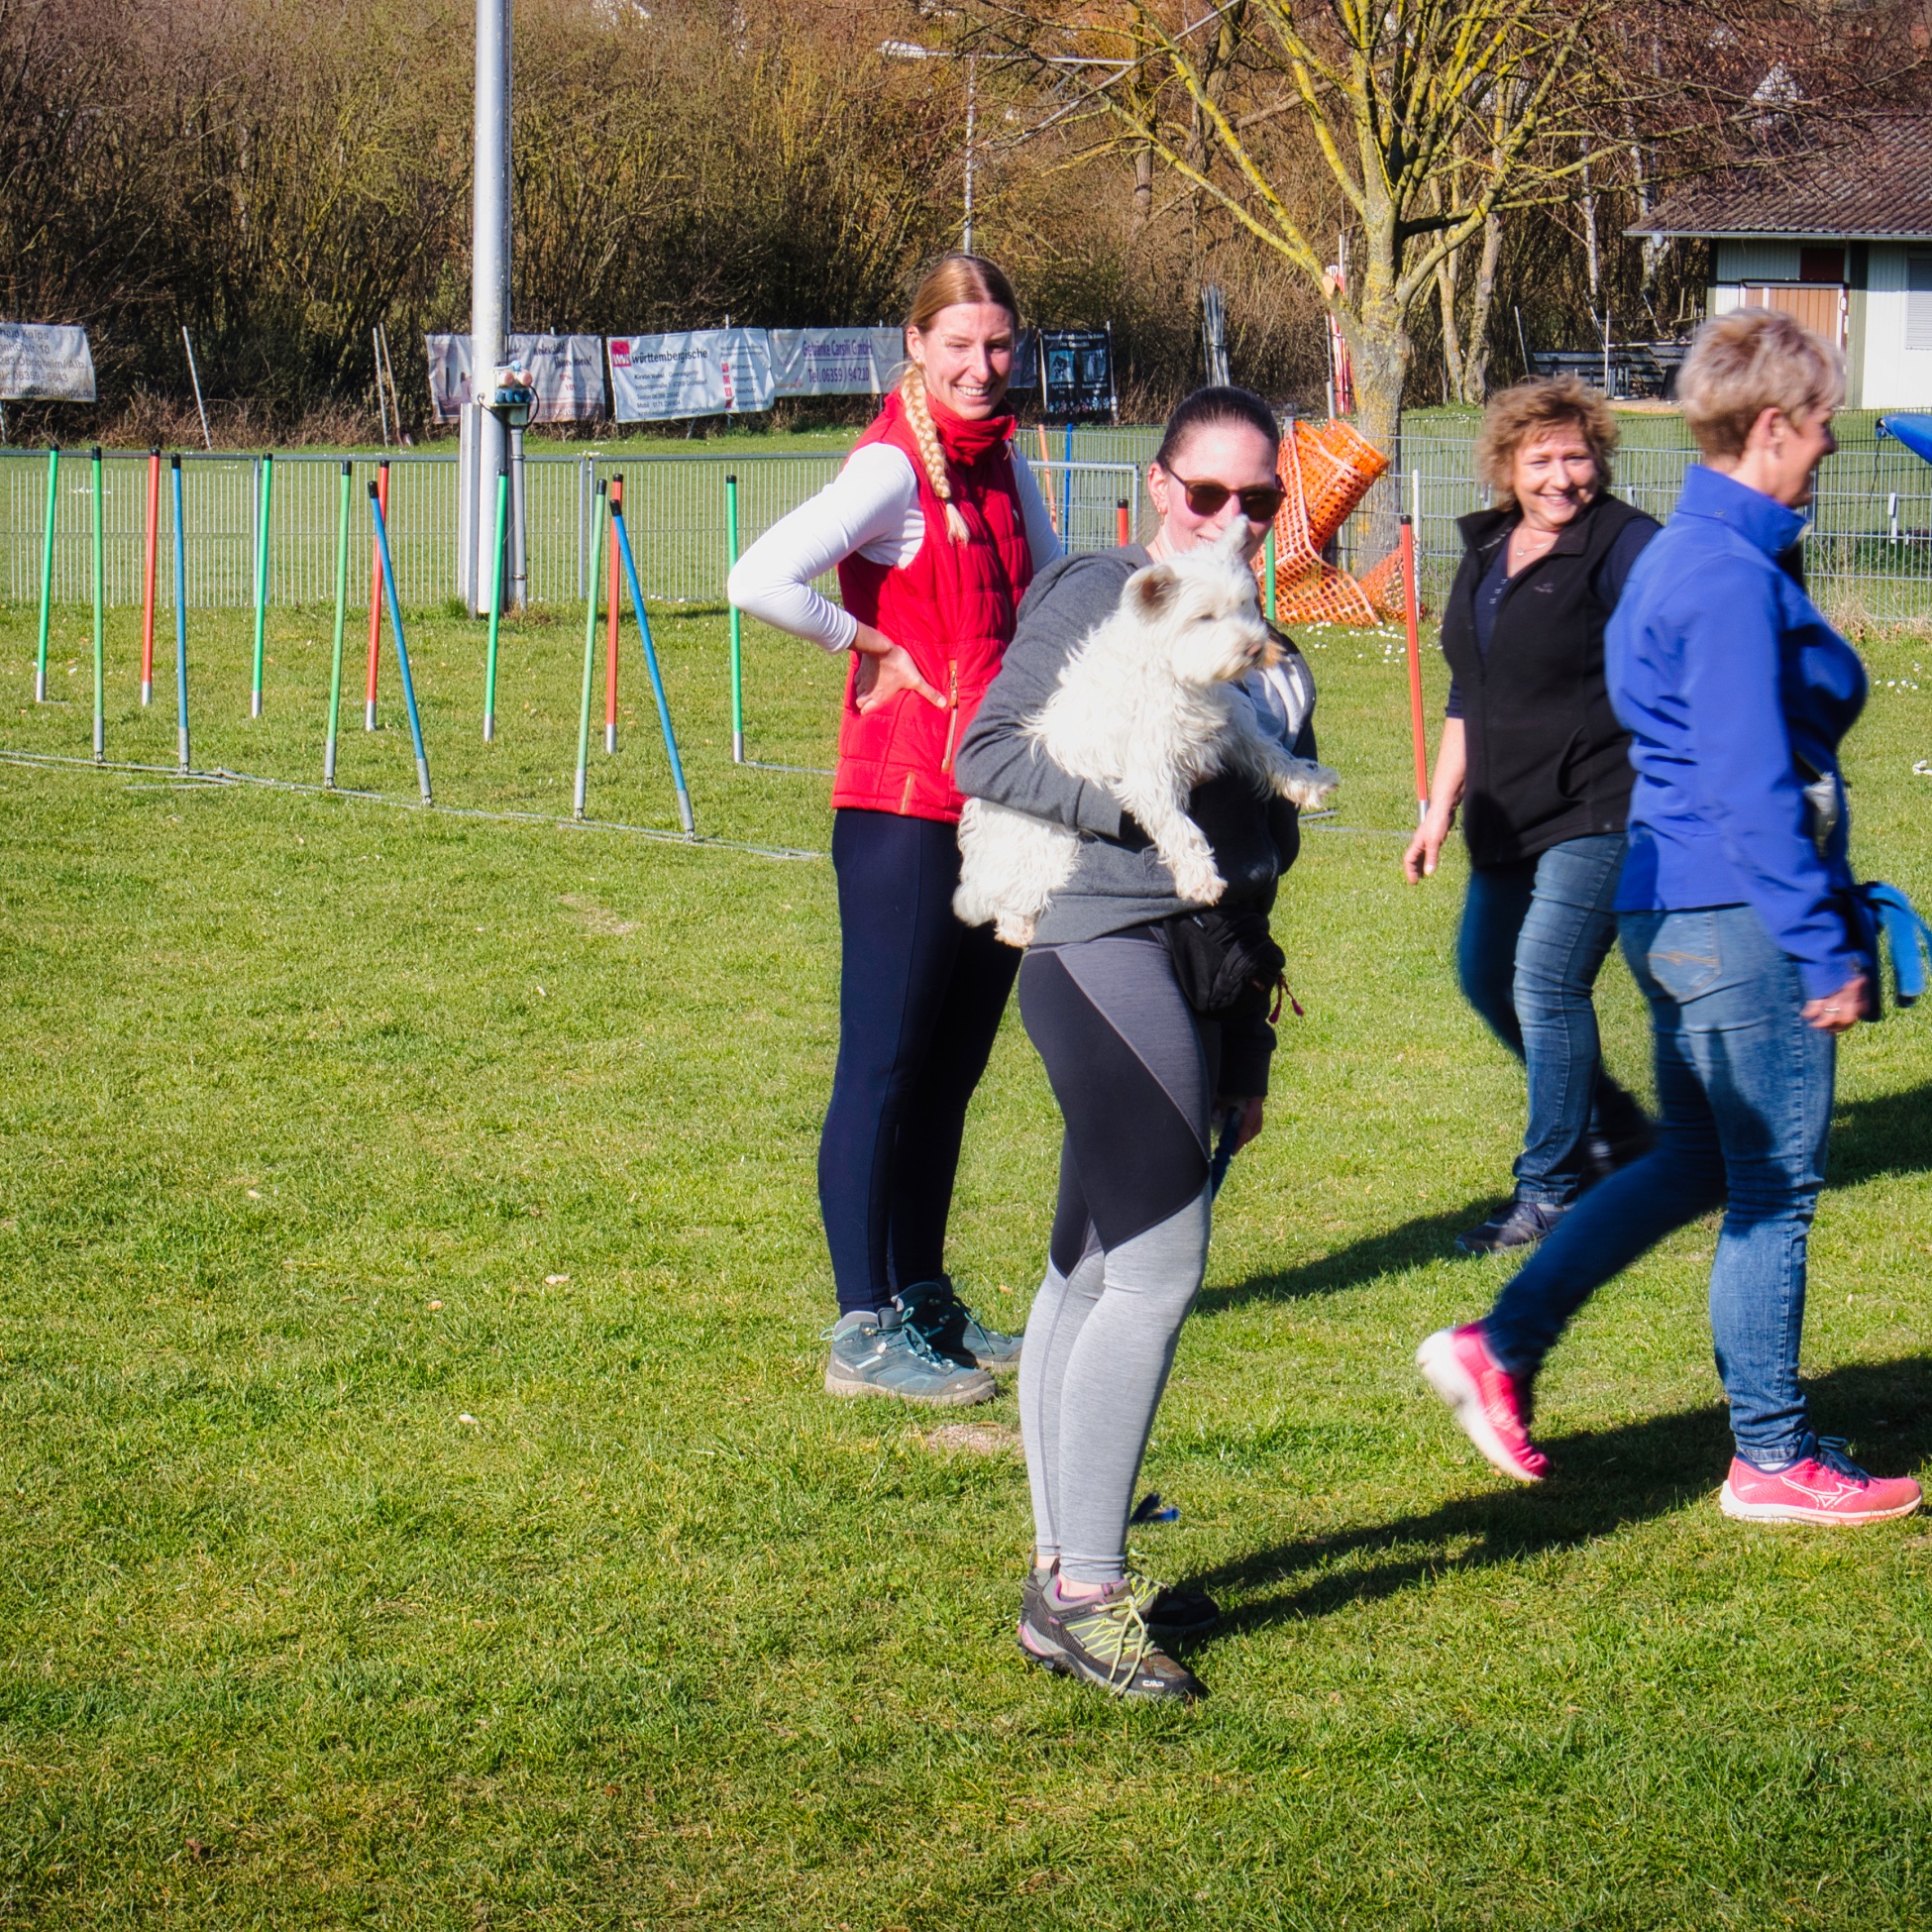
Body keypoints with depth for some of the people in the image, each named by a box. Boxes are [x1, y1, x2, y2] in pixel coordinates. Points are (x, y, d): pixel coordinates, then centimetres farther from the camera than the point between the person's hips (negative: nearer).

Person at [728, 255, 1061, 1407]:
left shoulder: (1001, 459, 11)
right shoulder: (892, 468, -13)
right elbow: (763, 580, -27)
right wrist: (868, 646, -13)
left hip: (1000, 804, 8)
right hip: (903, 806, -8)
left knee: (954, 1065, 14)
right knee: (885, 1064, -4)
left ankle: (926, 1302, 24)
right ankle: (864, 1330, 0)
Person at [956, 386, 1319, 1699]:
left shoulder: (1260, 650, 20)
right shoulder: (1097, 600, -3)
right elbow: (986, 754, -8)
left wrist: (1247, 1057, 22)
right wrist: (1125, 794, -22)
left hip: (1204, 959, 8)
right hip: (1109, 948, -8)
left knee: (1093, 1270, 13)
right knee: (1158, 1265, -14)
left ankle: (1068, 1569, 18)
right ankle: (1084, 1588, -11)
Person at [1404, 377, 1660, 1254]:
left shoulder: (1624, 547, -11)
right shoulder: (1487, 551, 12)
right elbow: (1468, 696, 21)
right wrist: (1440, 811, 20)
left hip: (1602, 810, -9)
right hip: (1510, 818, 9)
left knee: (1546, 984, -12)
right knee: (1486, 976, 13)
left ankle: (1551, 1190, -1)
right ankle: (1611, 1129, 30)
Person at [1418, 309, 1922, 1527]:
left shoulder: (1687, 556, 14)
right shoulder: (1734, 577, -18)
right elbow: (1755, 785, -21)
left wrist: (1832, 915, 26)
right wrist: (1827, 950, -18)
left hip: (1677, 908, 10)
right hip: (1741, 915, -10)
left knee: (1699, 1165, 18)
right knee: (1774, 1189, 1)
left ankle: (1502, 1347, 16)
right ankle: (1772, 1460, 10)